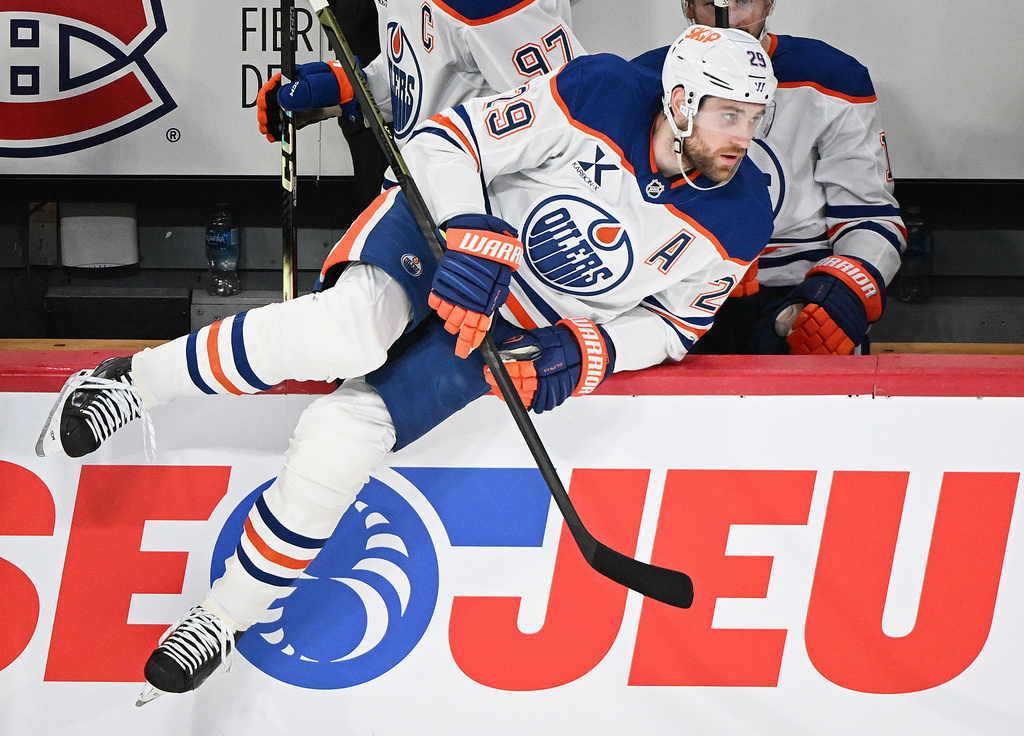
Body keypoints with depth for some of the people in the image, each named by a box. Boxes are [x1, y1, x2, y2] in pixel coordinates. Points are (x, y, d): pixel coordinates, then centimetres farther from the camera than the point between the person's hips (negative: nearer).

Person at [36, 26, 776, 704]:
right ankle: (137, 381, -13)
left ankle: (229, 613, 0)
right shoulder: (600, 95, -19)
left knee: (342, 433, -19)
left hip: (518, 334, 2)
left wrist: (586, 350, -13)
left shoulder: (737, 221, -10)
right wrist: (474, 237, -30)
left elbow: (675, 323, 5)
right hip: (446, 225, -2)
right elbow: (447, 141, -15)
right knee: (351, 330, -36)